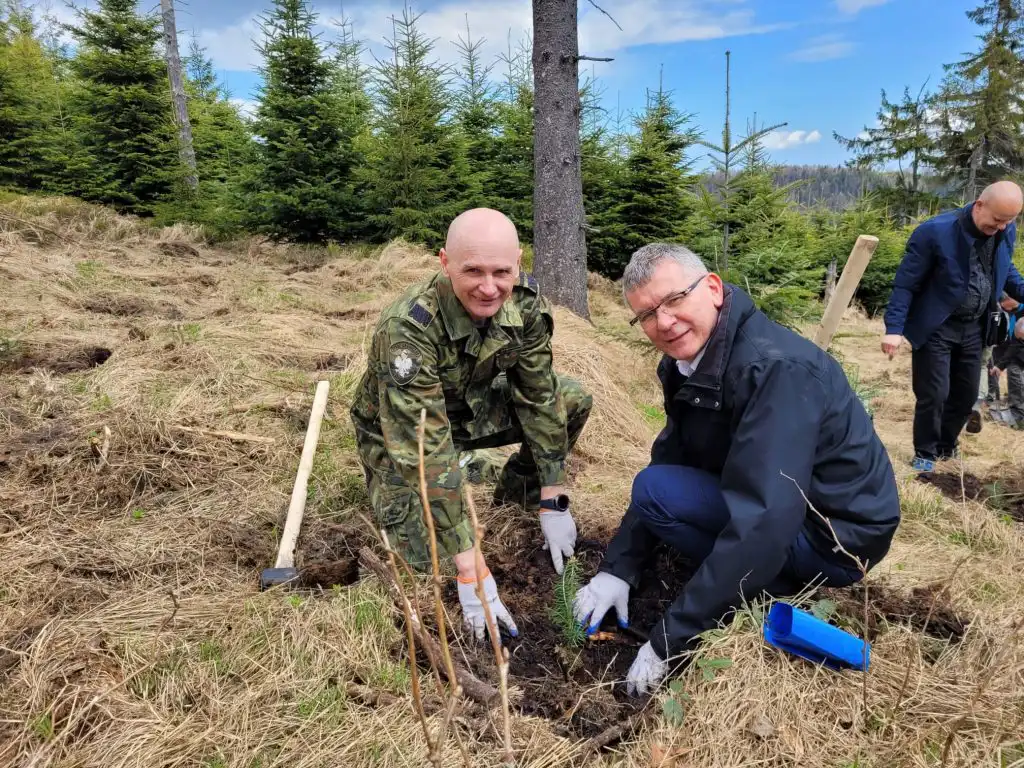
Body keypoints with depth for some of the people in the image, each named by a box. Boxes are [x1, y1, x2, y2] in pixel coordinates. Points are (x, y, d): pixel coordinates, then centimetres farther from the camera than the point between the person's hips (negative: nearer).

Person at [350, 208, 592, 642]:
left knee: (572, 400, -13)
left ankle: (519, 489, 12)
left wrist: (552, 504, -14)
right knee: (423, 556, -22)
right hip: (400, 432, -4)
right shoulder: (407, 328, -38)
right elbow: (425, 451, -38)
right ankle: (383, 486, 11)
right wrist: (470, 568, -37)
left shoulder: (526, 304, -22)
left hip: (474, 407, 5)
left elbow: (539, 399, -13)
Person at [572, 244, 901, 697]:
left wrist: (669, 642, -30)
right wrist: (618, 567, -4)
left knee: (657, 490, -19)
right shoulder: (687, 361, -1)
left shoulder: (775, 368, -30)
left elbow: (763, 522, -35)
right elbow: (665, 463, 5)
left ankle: (779, 594, -5)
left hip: (835, 534, -9)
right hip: (778, 505, 9)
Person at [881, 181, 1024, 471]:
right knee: (933, 395, -3)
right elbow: (906, 283, -16)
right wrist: (894, 328, -21)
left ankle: (946, 446, 36)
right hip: (936, 329, -6)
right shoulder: (935, 232, -20)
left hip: (974, 328, 6)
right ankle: (925, 454, 17)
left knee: (966, 395, 14)